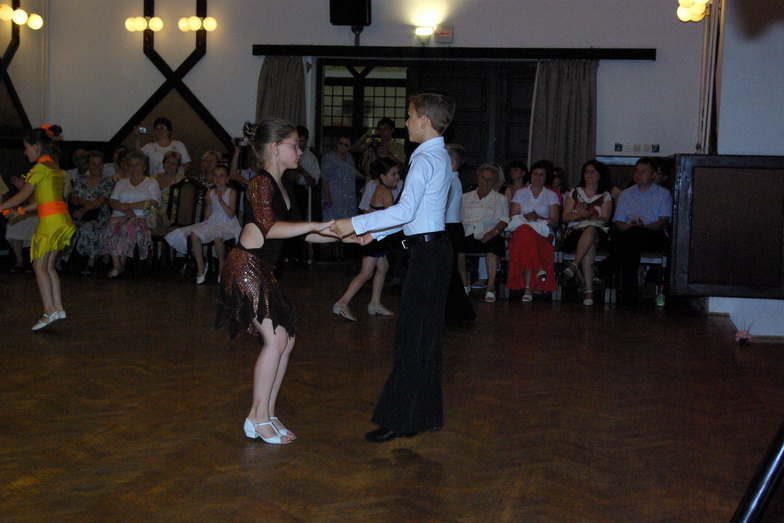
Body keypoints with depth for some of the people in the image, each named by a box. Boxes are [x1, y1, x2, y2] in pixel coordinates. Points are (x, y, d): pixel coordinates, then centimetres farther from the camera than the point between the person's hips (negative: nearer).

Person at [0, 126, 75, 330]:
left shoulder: (40, 168, -8)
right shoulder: (56, 168, 18)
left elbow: (22, 195, -5)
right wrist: (19, 211, 23)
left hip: (50, 220, -9)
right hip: (62, 219, 9)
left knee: (39, 266, -4)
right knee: (49, 266, 12)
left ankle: (49, 311, -9)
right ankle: (58, 308, 10)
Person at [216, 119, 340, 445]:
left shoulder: (279, 186, 17)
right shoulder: (261, 183, -12)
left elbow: (298, 233, 19)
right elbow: (269, 227, -26)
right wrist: (315, 226, -28)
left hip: (262, 271, 10)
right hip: (245, 268, -9)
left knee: (287, 338, 6)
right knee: (275, 338, -13)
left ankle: (267, 415, 13)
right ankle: (258, 418, -3)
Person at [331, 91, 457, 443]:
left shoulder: (426, 158, -15)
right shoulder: (440, 157, 16)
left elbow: (406, 210, -27)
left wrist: (357, 224, -24)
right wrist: (375, 232, 19)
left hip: (427, 253, -10)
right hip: (434, 249, 10)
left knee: (412, 336, -4)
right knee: (425, 334, 15)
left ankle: (400, 420, 2)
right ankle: (425, 414, 24)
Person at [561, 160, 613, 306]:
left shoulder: (605, 196, 17)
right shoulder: (574, 193, 21)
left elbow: (605, 220, 2)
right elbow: (565, 216, 10)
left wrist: (588, 217, -17)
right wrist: (579, 215, -10)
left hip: (598, 233, 0)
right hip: (575, 232, 0)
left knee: (590, 230, -41)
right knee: (589, 246, -38)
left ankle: (574, 265, -46)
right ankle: (588, 290, -45)